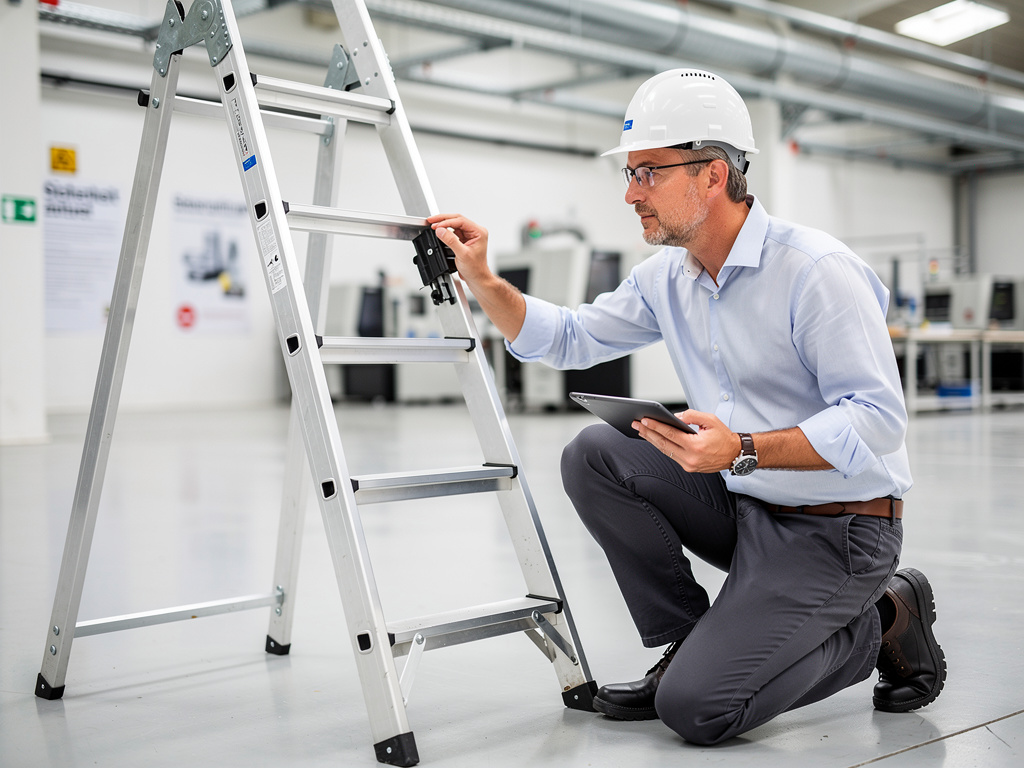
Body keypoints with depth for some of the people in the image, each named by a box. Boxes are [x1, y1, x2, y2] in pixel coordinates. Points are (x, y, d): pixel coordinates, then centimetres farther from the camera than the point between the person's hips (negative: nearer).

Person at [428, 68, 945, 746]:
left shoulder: (818, 270, -21)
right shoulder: (667, 279, 4)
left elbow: (877, 417, -25)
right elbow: (568, 338, 10)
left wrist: (744, 450, -35)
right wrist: (482, 280, -4)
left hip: (839, 529, -7)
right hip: (744, 506, 8)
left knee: (696, 708, -17)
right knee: (594, 456, -8)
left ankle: (882, 622, 5)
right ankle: (692, 643, 4)